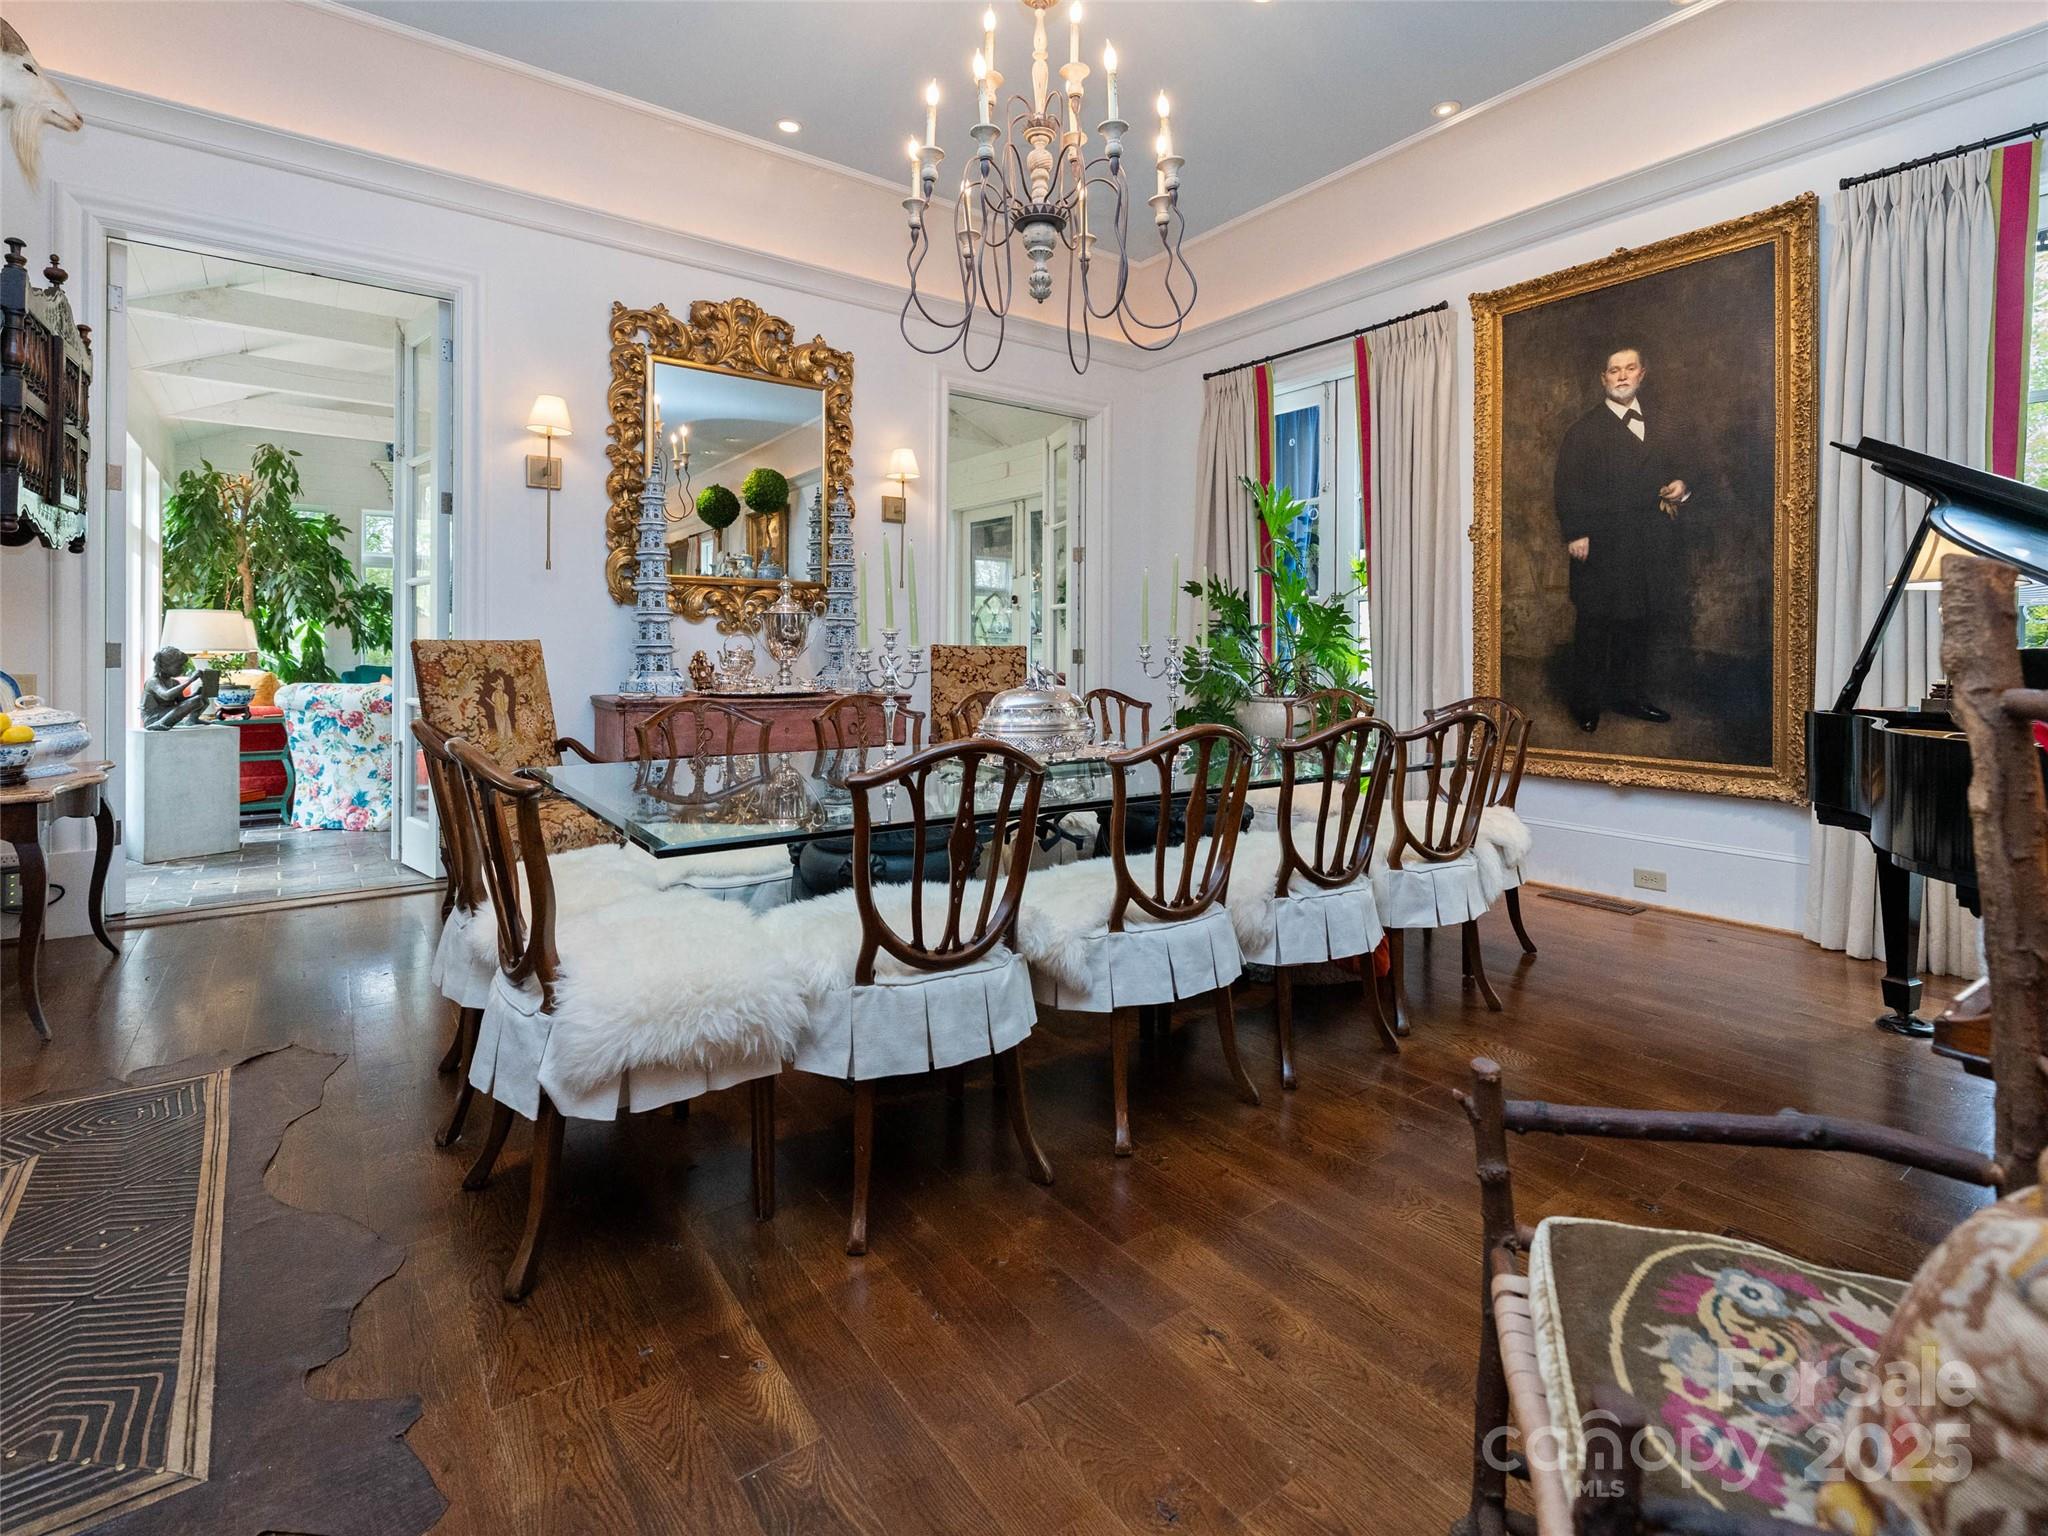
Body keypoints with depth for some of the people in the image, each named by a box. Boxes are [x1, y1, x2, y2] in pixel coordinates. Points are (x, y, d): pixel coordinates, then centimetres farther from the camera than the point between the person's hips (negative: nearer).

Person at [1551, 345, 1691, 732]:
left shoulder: (1661, 428, 18)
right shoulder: (1584, 430, -1)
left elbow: (1680, 468, 26)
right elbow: (1567, 486, -9)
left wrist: (1681, 487, 1)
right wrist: (1575, 533, -18)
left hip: (1652, 547, 6)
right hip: (1603, 545, -6)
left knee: (1645, 622, 10)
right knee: (1594, 626, -1)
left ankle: (1629, 695, 24)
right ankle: (1584, 702, 9)